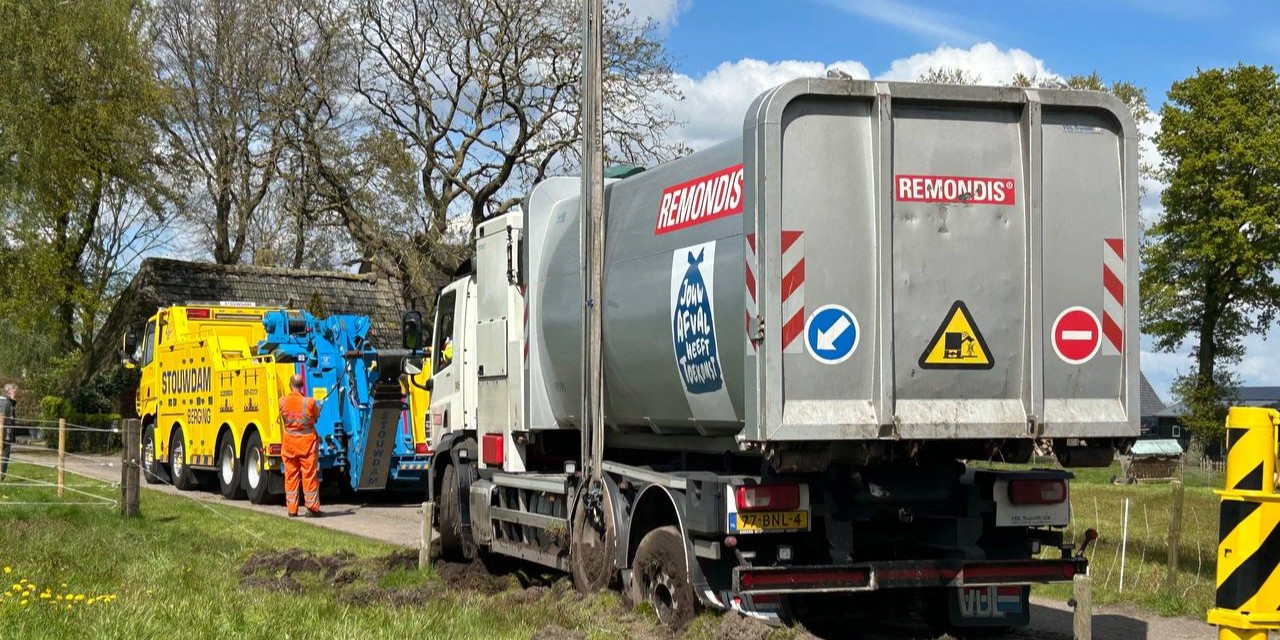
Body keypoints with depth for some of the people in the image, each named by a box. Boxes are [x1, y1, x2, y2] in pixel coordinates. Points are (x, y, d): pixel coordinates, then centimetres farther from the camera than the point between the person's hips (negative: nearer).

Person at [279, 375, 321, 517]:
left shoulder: (282, 402, -9)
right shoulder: (310, 402, -15)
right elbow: (317, 415, 3)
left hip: (289, 442, 2)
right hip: (307, 441, -2)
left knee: (290, 476, 10)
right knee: (309, 475, 3)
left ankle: (292, 509, 11)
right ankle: (312, 508, 5)